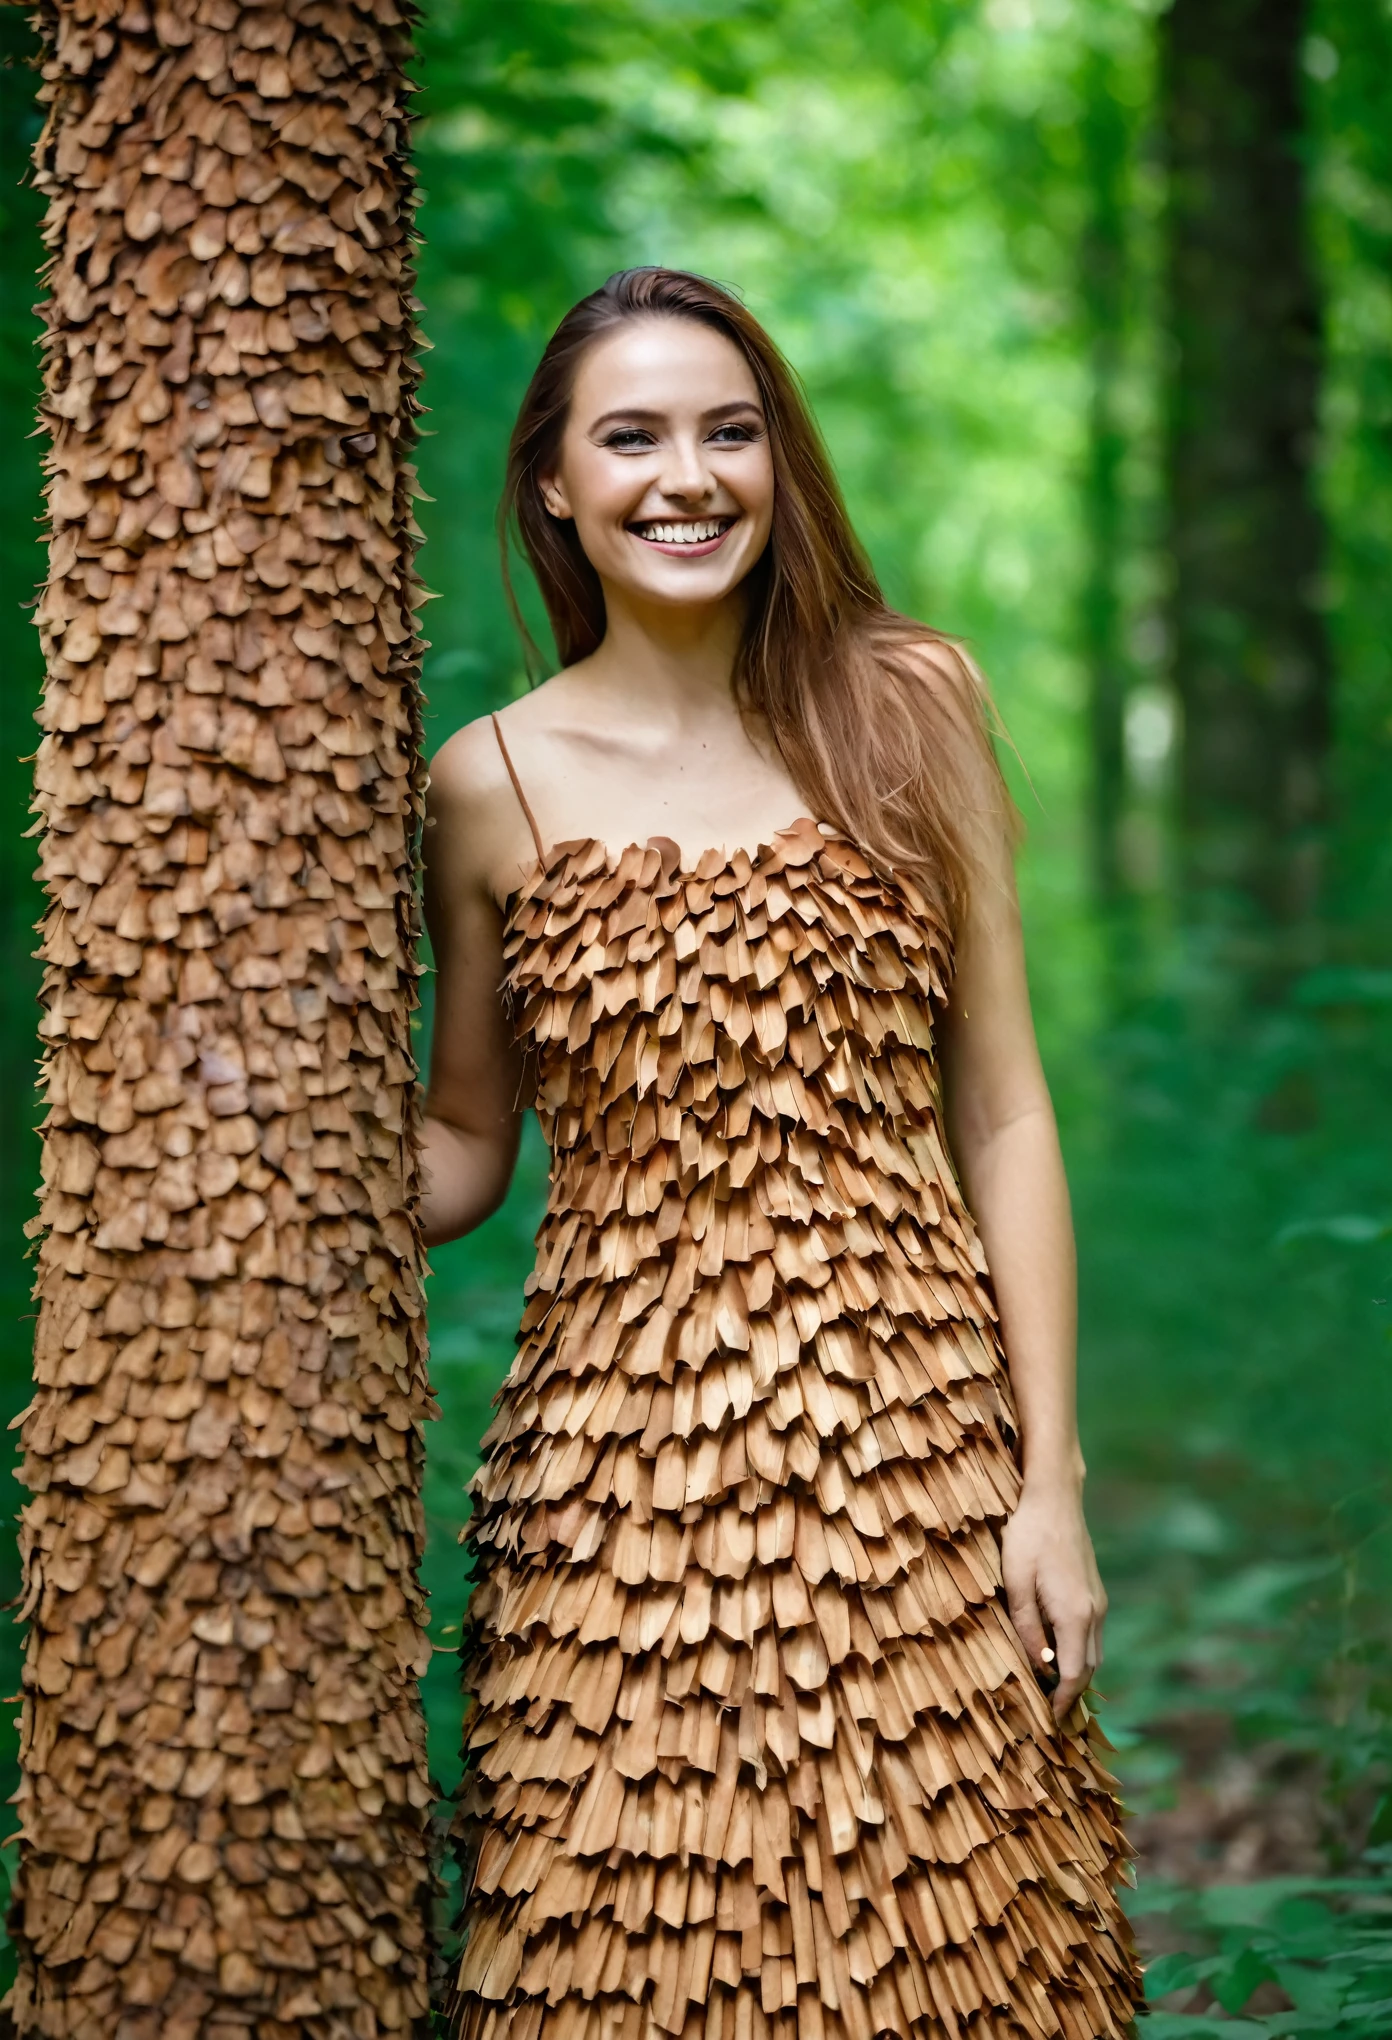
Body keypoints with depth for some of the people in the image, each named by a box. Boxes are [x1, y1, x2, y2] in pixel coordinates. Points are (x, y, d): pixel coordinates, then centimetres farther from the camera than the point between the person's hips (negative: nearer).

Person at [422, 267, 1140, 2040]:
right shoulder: (492, 784, 2)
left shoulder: (903, 710, 3)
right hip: (625, 1454, 0)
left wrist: (1050, 1481, -2)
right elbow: (459, 1152, 12)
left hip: (913, 1431, 1)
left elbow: (1004, 1113, 3)